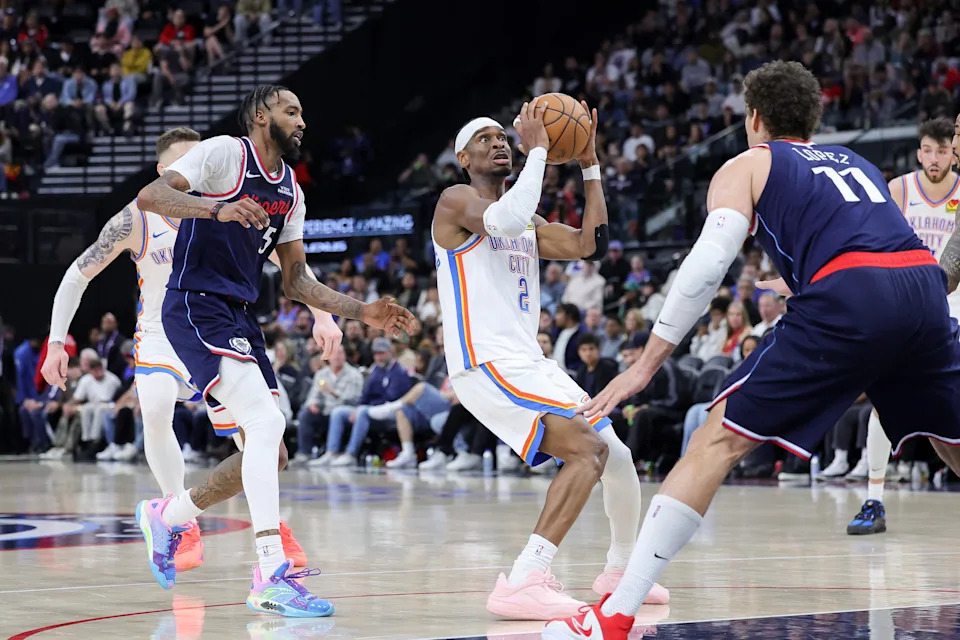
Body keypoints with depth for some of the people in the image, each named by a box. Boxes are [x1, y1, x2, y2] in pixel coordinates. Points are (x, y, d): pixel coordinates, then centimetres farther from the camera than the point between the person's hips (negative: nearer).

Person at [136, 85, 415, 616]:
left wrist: (362, 312, 6)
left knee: (267, 453, 10)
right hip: (195, 308, -9)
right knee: (266, 422, -23)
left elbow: (297, 281, 18)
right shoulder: (225, 154, -8)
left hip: (238, 317, 9)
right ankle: (271, 577, -25)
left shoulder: (290, 192, 16)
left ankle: (168, 515, 32)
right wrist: (218, 209, -36)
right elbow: (149, 196, -20)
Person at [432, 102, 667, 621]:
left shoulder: (528, 225, 22)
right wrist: (537, 149, -15)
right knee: (587, 448, -25)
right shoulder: (456, 202, -4)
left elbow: (590, 245, 11)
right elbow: (508, 217, -25)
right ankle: (522, 583, -31)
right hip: (486, 364, -9)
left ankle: (620, 569, 37)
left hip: (529, 363, 9)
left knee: (615, 456, 14)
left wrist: (590, 165, 10)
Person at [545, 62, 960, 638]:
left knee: (718, 442, -1)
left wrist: (647, 364, 1)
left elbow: (711, 258, 2)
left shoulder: (746, 167, 19)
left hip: (845, 297, -5)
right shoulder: (855, 162, 35)